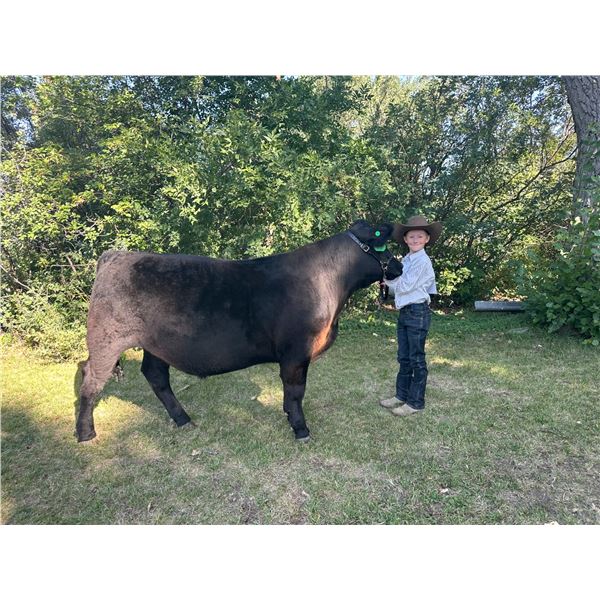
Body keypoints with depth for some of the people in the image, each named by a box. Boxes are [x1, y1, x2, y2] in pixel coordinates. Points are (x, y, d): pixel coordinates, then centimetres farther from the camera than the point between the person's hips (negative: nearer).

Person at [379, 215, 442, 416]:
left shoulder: (422, 261, -14)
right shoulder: (407, 259, 12)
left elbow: (405, 286, -17)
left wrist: (388, 278, -4)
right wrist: (389, 283, -1)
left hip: (418, 313, -8)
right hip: (404, 312, 8)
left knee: (416, 359, 2)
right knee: (403, 357, 16)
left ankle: (416, 402, 13)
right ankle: (402, 395, 29)